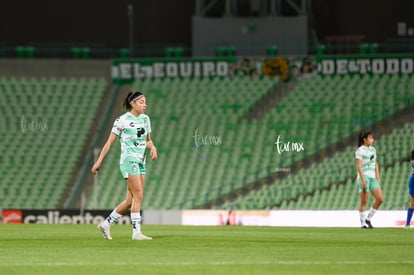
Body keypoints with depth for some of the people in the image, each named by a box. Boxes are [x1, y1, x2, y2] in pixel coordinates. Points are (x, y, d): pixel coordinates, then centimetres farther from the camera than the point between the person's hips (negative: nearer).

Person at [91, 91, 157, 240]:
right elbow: (109, 142, -3)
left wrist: (152, 147, 0)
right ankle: (136, 232, -14)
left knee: (131, 200, 6)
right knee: (138, 195, -15)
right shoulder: (122, 120, -6)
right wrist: (99, 161, -4)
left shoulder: (145, 119, 13)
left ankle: (106, 224, 18)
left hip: (140, 162, 7)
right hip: (129, 160, -7)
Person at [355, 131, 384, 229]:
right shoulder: (360, 150, -6)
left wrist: (378, 178, 14)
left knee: (380, 199, -3)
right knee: (364, 201, -5)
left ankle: (368, 219, 9)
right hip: (364, 176, -7)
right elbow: (359, 166, -12)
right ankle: (363, 223, 3)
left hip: (372, 177, 7)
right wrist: (363, 180, -19)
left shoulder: (373, 149, 16)